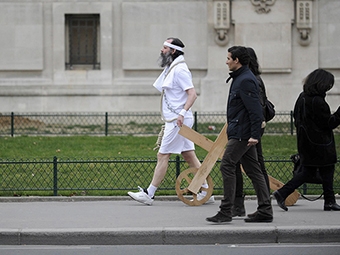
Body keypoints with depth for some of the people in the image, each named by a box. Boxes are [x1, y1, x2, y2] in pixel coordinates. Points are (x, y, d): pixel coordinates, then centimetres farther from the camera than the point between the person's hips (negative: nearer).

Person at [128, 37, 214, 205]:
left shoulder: (179, 70, -13)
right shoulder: (171, 68, 18)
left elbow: (192, 94, -21)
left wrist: (182, 113, -29)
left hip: (178, 120, -10)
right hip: (174, 120, 10)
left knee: (162, 155, -7)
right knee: (189, 156, 10)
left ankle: (149, 194, -3)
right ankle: (205, 193, 12)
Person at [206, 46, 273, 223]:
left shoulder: (245, 80, -15)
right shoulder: (240, 78, 18)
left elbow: (255, 110, -21)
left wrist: (254, 135, -24)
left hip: (241, 134, -11)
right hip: (242, 134, 11)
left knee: (227, 166, -9)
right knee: (253, 170, 9)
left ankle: (225, 212, -7)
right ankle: (265, 211, 11)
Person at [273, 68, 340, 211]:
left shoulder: (302, 97, 7)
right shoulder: (318, 101, -20)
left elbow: (297, 120, 15)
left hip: (305, 143, 8)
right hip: (320, 144, -8)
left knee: (307, 171, 12)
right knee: (327, 169, 5)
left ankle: (282, 193, 2)